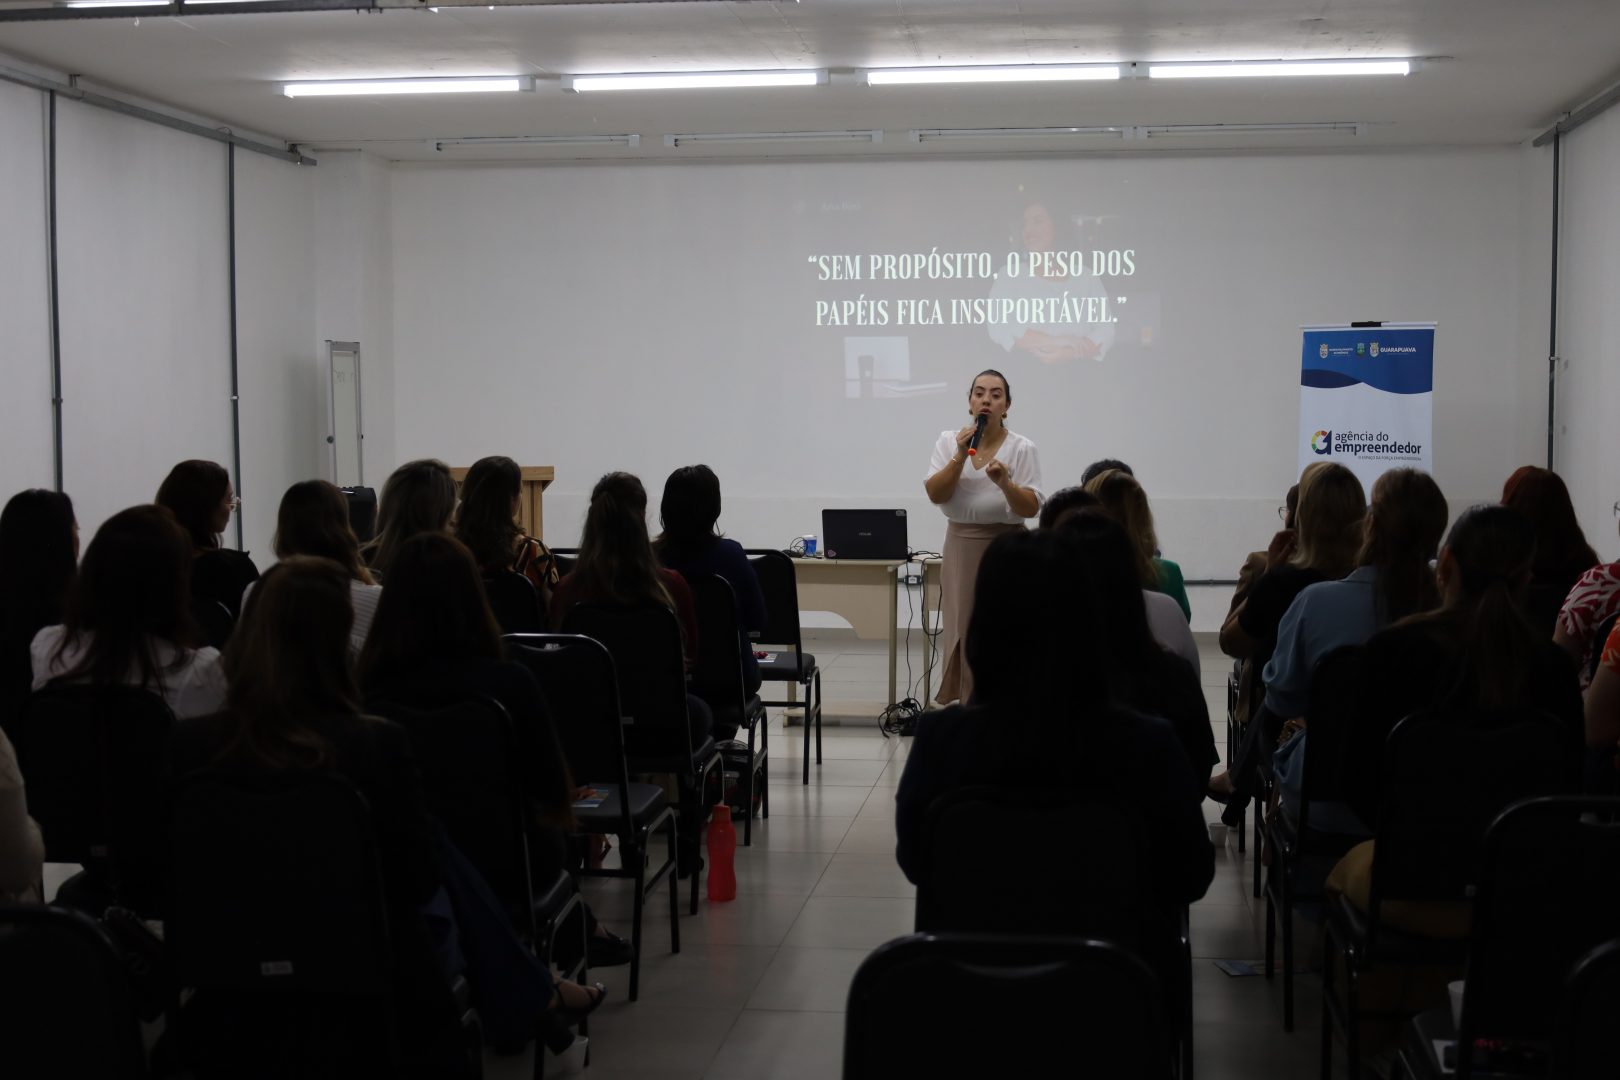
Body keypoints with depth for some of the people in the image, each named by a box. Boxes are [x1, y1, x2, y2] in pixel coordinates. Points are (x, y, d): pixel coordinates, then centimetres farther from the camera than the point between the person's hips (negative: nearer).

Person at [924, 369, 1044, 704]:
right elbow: (935, 495, -6)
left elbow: (1031, 508, -7)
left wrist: (1005, 483, -24)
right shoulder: (948, 441, 4)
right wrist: (960, 456, -16)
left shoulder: (1022, 449, -3)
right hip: (962, 547, 2)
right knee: (964, 633, 4)